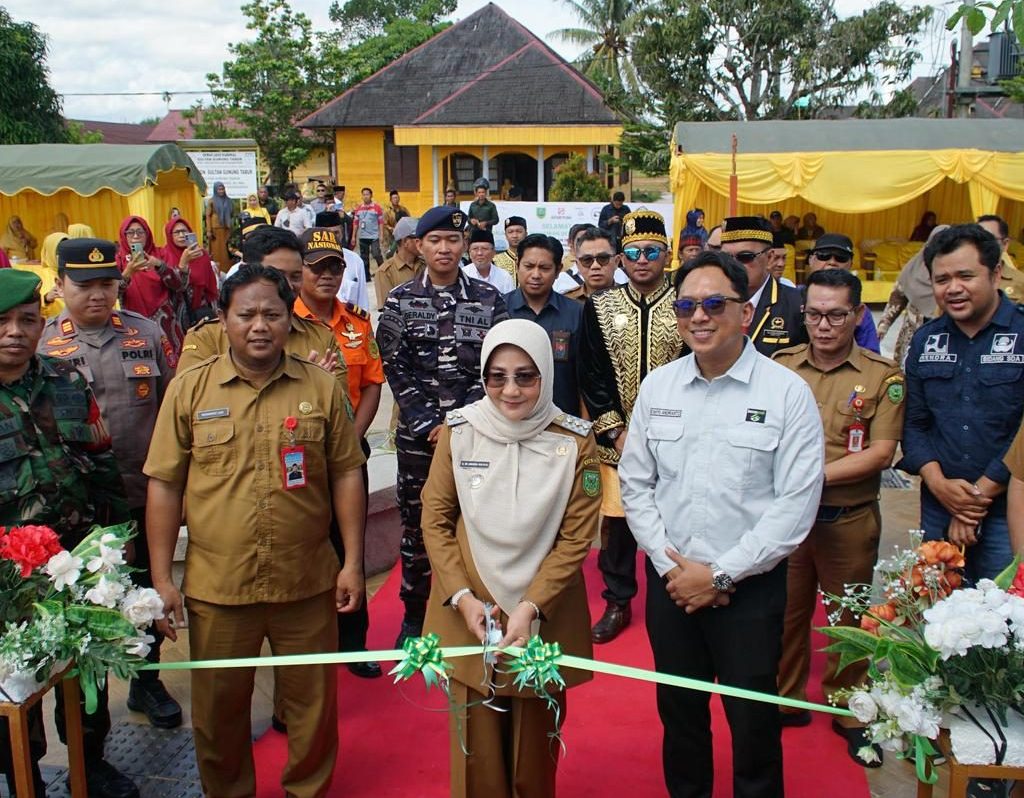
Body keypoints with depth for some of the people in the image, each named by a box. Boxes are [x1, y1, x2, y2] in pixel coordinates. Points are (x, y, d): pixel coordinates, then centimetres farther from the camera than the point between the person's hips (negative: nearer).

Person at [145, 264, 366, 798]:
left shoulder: (321, 387, 0)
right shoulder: (189, 389, -2)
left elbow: (346, 475, 2)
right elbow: (164, 486, 0)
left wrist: (353, 562, -1)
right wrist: (161, 578, -3)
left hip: (307, 583, 0)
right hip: (216, 587, 0)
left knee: (313, 705, 15)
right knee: (218, 711, 16)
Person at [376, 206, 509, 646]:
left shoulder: (488, 299, 2)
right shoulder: (399, 300, 4)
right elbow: (395, 367, -1)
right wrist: (428, 423, -9)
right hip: (417, 431, 1)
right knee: (415, 522, 8)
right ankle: (414, 615, 24)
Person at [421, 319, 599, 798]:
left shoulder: (575, 442, -7)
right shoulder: (459, 431, -5)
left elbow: (576, 538, -5)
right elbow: (435, 520, 0)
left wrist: (532, 606, -15)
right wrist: (462, 598, -10)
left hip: (544, 620, 0)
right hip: (468, 616, 1)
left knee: (535, 748, 12)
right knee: (476, 745, 9)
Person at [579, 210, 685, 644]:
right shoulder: (599, 308, 3)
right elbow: (591, 376, 2)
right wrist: (615, 432, -6)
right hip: (617, 436, 1)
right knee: (616, 519, 4)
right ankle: (618, 603, 21)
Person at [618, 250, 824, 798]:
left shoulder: (787, 393, -9)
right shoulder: (657, 387, 2)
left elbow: (795, 504, -12)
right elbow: (634, 483, 5)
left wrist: (720, 574, -13)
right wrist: (669, 565, -5)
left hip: (749, 587, -3)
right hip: (669, 582, 3)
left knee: (754, 723, 9)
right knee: (678, 712, 18)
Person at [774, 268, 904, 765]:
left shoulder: (883, 376, -4)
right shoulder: (780, 366, 2)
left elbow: (880, 453, -9)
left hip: (849, 520, -1)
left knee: (848, 618, 12)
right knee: (786, 613, 12)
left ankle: (848, 713, 29)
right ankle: (786, 701, 31)